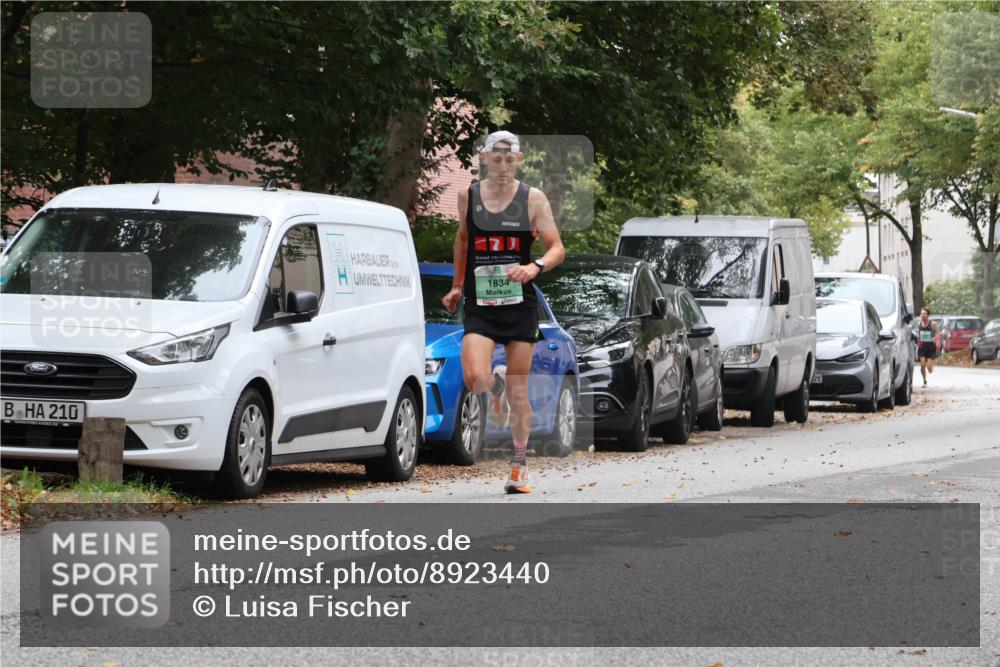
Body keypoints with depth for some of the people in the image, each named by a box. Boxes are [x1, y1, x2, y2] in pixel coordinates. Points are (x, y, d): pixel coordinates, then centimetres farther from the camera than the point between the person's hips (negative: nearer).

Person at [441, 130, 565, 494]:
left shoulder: (532, 199, -2)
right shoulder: (468, 196, 3)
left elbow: (557, 248, -2)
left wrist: (535, 267, -22)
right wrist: (457, 285, 20)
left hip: (520, 304, -1)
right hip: (479, 306, 1)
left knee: (518, 391, 3)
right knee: (475, 379, -19)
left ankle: (519, 466, 16)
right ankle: (495, 386, 19)